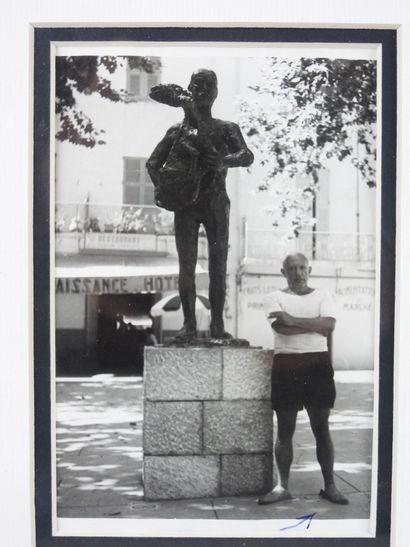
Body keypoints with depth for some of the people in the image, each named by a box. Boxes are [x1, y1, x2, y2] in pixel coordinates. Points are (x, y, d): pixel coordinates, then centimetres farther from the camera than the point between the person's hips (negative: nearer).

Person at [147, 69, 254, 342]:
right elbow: (154, 163, 12)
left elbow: (248, 156, -7)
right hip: (185, 202, 0)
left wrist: (224, 161, -28)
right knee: (187, 265, -2)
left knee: (218, 265, -2)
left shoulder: (226, 129, 9)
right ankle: (189, 325, 1)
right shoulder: (178, 130, 11)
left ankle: (217, 324, 2)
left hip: (216, 202, 0)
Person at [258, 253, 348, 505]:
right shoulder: (276, 298, 5)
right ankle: (283, 486, 13)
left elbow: (330, 325, -10)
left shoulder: (322, 296, 8)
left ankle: (330, 485, 12)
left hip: (317, 364, 1)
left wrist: (294, 320, -14)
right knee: (285, 430, 5)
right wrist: (316, 325, -11)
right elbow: (280, 328, -14)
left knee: (322, 428, 5)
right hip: (286, 364, 0)